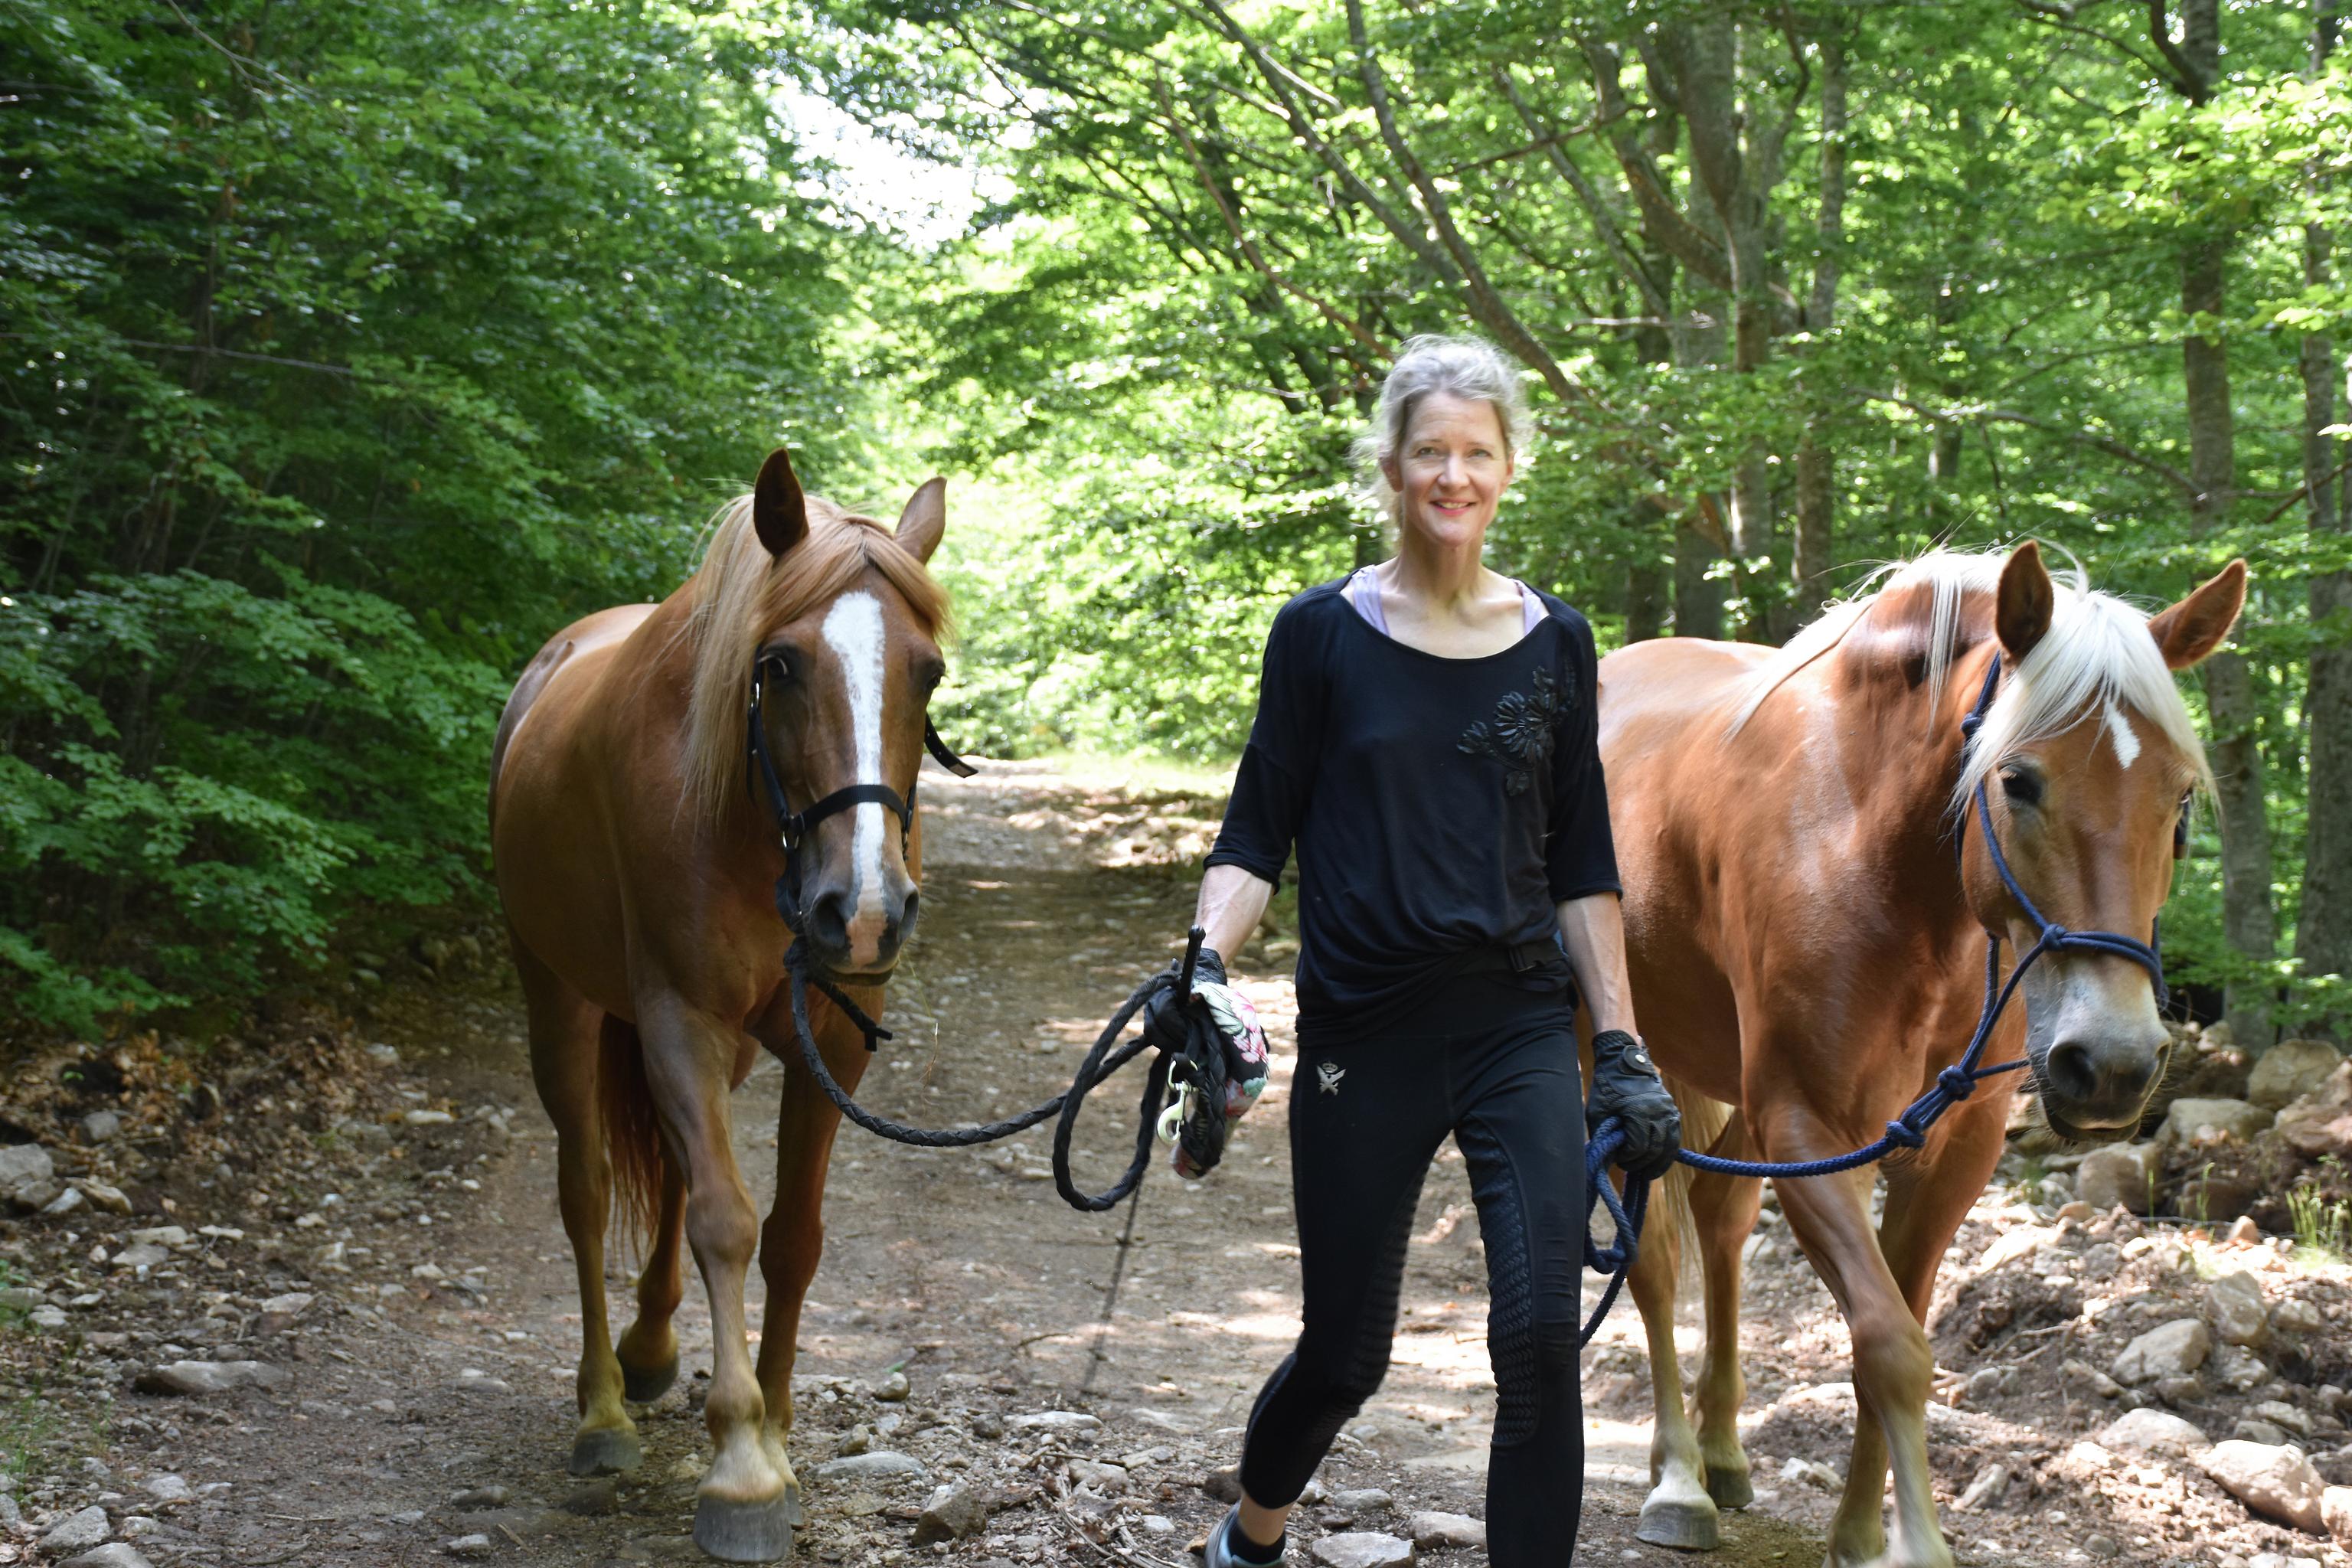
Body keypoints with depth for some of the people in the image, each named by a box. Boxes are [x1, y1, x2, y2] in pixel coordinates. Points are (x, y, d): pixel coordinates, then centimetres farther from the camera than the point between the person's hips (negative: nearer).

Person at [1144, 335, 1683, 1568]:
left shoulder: (1554, 644, 5)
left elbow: (1582, 865, 10)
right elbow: (1257, 834, 0)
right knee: (1346, 1349, 9)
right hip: (1364, 1036, -2)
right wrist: (1207, 960, -18)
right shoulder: (1322, 633, -2)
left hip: (1521, 1027, 2)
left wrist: (1622, 1050, 6)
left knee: (1540, 1338, -11)